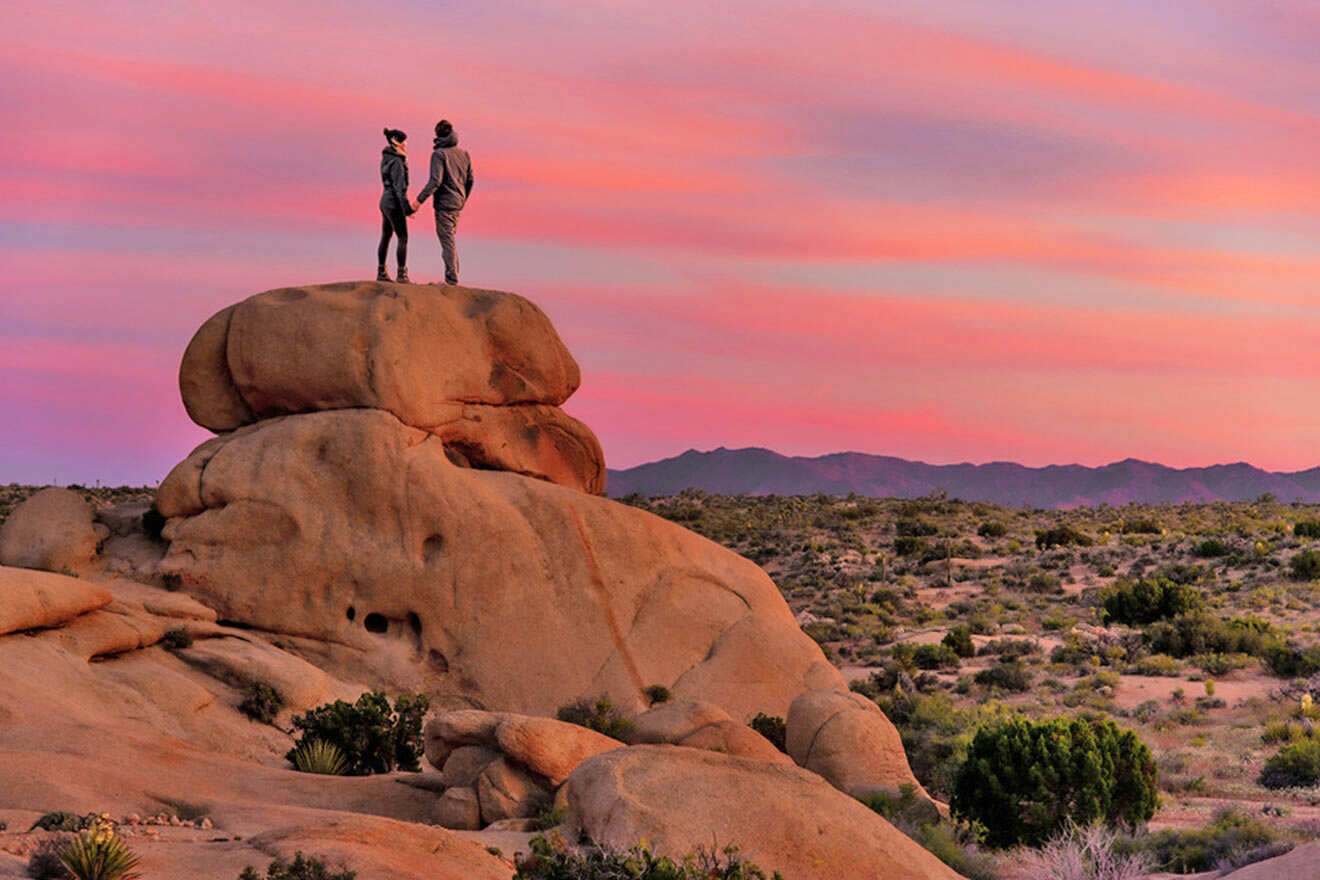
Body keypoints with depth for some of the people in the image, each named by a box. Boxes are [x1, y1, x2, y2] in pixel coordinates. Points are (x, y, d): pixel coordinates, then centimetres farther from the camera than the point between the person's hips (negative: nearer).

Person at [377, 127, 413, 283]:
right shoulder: (396, 162, -18)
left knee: (386, 237, 14)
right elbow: (399, 187, -23)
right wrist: (407, 207, -23)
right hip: (394, 204, -9)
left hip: (385, 201, 9)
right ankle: (402, 274, -5)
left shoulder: (386, 158, 10)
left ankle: (381, 272, 18)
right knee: (403, 238, -4)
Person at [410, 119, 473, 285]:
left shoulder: (439, 154, -11)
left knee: (447, 241, -5)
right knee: (449, 239, 16)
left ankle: (452, 280, -6)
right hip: (457, 203, 7)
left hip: (444, 203, -7)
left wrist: (419, 200, -16)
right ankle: (452, 275, 15)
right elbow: (470, 181, 13)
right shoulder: (464, 153, 10)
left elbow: (435, 181, -20)